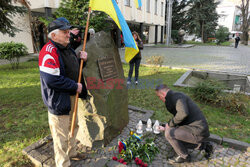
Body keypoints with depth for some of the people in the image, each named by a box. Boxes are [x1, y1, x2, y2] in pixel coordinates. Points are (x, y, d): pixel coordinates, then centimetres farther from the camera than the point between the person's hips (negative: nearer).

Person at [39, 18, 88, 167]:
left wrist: (82, 59, 1)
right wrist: (75, 86, -20)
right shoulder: (49, 51, -20)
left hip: (72, 96, 10)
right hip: (59, 100, -9)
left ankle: (72, 152, 47)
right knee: (61, 135, 6)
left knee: (73, 128, 24)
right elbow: (51, 79, -29)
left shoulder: (68, 48, 11)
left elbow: (75, 68, 22)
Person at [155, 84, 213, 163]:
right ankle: (202, 145, 20)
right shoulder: (173, 98, 16)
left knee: (169, 134, -17)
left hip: (198, 131, -10)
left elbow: (183, 113, -34)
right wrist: (165, 128, 36)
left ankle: (184, 156, 4)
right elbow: (179, 119, 28)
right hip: (199, 129, 10)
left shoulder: (177, 96, -15)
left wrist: (170, 124, -17)